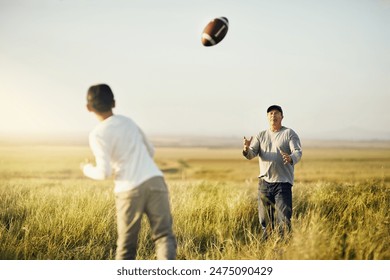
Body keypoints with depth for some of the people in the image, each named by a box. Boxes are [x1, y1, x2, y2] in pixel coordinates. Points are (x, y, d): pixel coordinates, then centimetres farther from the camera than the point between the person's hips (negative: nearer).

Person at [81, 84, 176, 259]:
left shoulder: (97, 135, -2)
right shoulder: (128, 122, 15)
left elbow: (104, 172, -8)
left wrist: (88, 170, 13)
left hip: (130, 191, -3)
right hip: (155, 181, 3)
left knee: (126, 246, 12)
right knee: (163, 235, -1)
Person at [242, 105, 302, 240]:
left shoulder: (289, 133, 3)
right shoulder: (261, 135, 14)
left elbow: (298, 152, -9)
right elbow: (251, 154, 4)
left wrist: (290, 159, -33)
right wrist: (246, 149, -21)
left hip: (283, 183, -4)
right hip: (264, 182, 4)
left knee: (284, 220, -11)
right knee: (265, 220, 9)